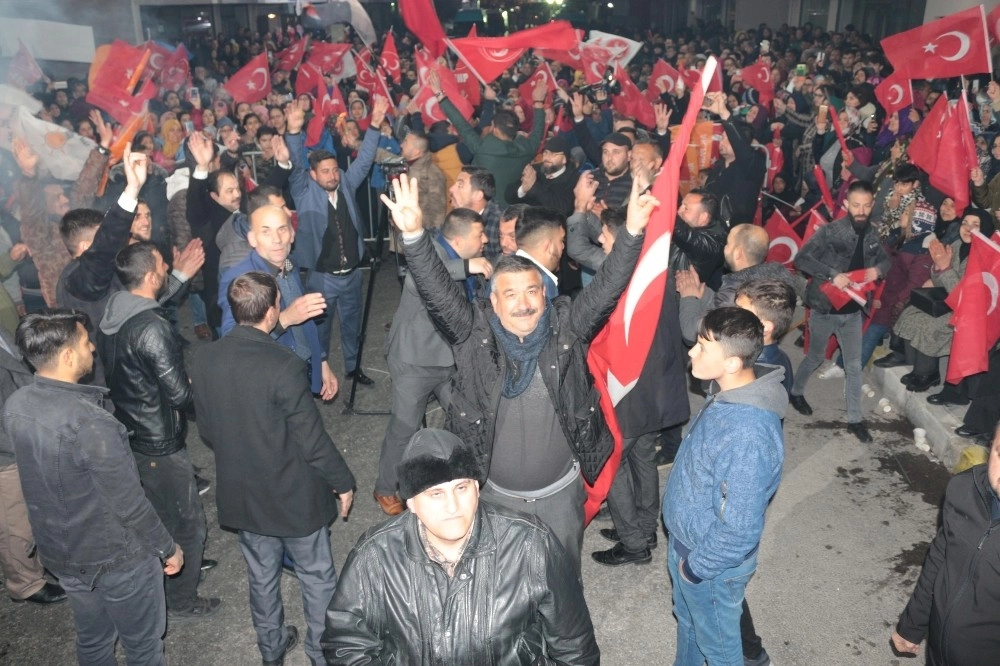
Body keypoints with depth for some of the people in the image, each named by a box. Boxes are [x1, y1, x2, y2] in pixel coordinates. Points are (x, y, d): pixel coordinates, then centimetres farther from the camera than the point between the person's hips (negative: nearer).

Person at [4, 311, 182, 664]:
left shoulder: (14, 406, -9)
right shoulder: (90, 422, -32)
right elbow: (129, 504, -24)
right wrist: (168, 548, -10)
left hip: (60, 554, 7)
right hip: (116, 558, -7)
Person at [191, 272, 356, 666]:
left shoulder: (204, 359, -10)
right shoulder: (282, 365, -28)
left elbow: (206, 431, 3)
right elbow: (312, 440, -21)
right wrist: (343, 482, -6)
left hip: (240, 495, 6)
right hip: (293, 496, -5)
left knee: (261, 575, 25)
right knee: (317, 577, 17)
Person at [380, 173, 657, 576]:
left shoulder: (566, 328, -11)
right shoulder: (474, 334, -14)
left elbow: (607, 288, -19)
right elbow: (438, 293, -25)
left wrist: (632, 232, -33)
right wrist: (414, 235, -40)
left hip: (561, 491, 1)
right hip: (495, 493, 0)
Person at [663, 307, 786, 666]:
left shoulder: (750, 436, -37)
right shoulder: (726, 393, -9)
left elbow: (740, 532, -31)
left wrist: (695, 566, -15)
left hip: (712, 566, -7)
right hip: (685, 542, 8)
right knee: (686, 621, 31)